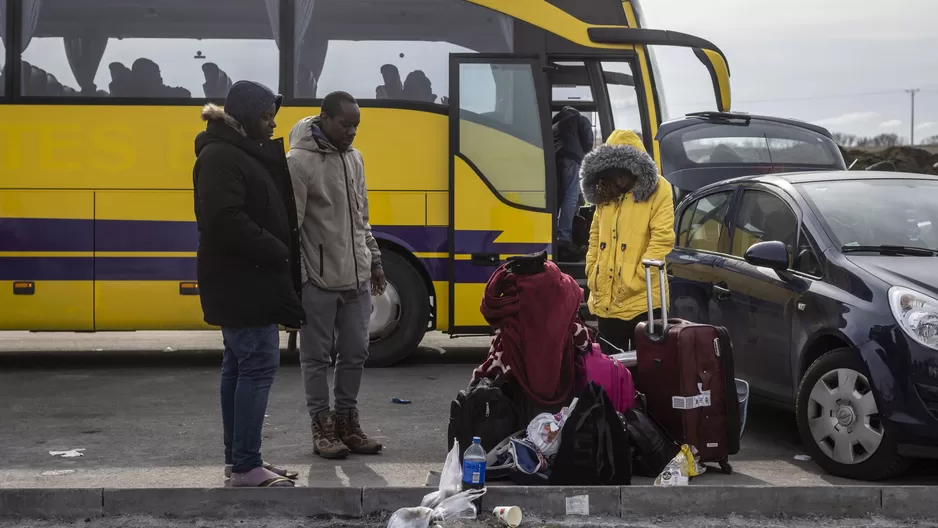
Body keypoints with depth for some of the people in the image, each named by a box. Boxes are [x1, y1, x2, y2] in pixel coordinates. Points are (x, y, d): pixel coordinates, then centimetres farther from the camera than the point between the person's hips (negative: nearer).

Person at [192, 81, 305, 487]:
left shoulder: (245, 153, 17)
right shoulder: (220, 156, -15)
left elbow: (269, 212, 18)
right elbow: (225, 220, -25)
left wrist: (281, 259, 4)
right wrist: (276, 253, -16)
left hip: (247, 280, 10)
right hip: (240, 281, -10)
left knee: (239, 365, 12)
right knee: (259, 364, -10)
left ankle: (237, 457, 18)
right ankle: (246, 465, -6)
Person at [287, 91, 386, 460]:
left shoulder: (354, 158, 11)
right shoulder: (299, 162, -11)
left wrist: (374, 259, 18)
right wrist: (296, 278, -15)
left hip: (357, 279, 7)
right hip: (319, 281, -7)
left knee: (355, 353, 11)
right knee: (317, 356, 3)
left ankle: (346, 421, 23)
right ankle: (322, 427, 13)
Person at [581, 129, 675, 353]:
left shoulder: (657, 190, -6)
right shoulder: (605, 193, 14)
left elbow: (662, 239, -13)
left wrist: (634, 281, -16)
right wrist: (592, 274, 5)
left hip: (642, 300, -6)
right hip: (606, 301, 6)